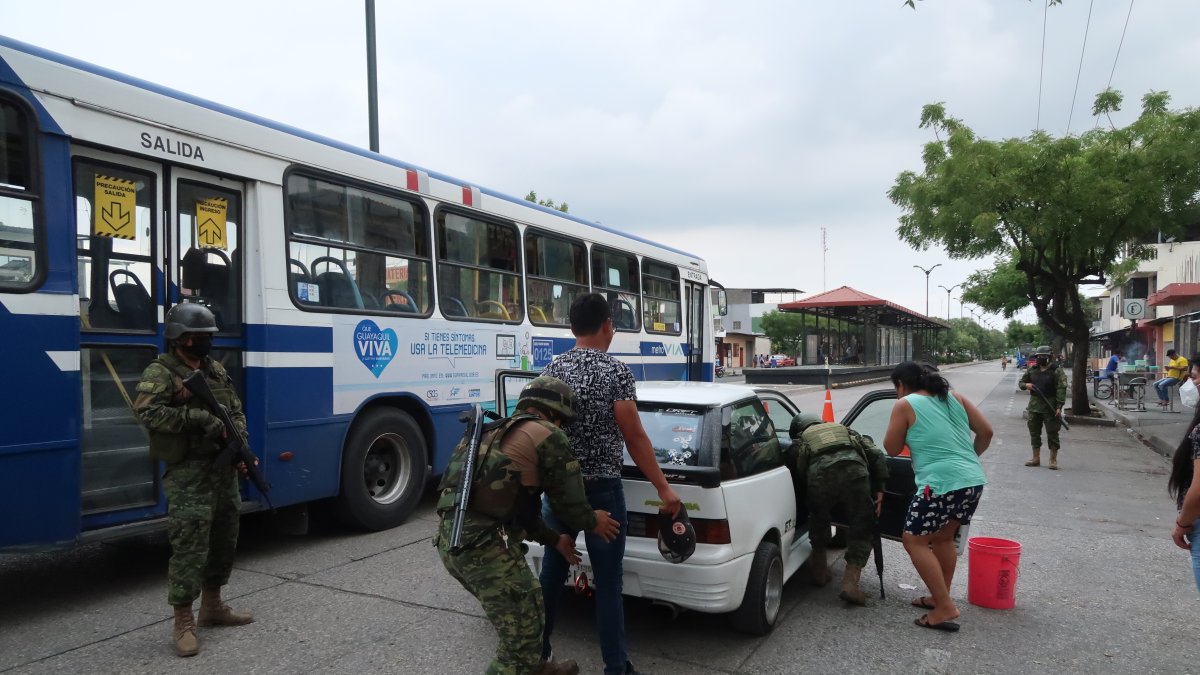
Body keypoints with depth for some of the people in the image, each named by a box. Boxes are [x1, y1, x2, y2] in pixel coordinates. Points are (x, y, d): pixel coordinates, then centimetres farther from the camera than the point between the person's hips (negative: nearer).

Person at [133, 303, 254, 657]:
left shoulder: (216, 370, 14)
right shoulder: (160, 372, -8)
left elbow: (236, 409, 17)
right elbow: (146, 411, -23)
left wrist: (239, 438, 0)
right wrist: (197, 417, -27)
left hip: (224, 469, 8)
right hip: (188, 473, -8)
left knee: (224, 540, 16)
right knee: (189, 545, -7)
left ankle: (212, 607, 31)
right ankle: (183, 624, 4)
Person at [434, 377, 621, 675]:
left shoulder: (496, 434, 27)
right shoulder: (548, 435, 0)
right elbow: (569, 501, 3)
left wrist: (553, 539, 37)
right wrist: (592, 522, 24)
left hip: (451, 539, 10)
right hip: (484, 545, -9)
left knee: (524, 606, 29)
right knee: (522, 632, 3)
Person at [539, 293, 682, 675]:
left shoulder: (552, 369, 3)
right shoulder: (615, 372, -13)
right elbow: (635, 438, -13)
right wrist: (664, 489, -6)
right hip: (601, 490, -5)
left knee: (552, 571, 16)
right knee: (608, 581, 5)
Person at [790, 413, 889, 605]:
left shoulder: (800, 440, 35)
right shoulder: (844, 430, 39)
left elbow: (799, 473, 26)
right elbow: (876, 454, 25)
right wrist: (879, 489, 22)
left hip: (820, 473, 0)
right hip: (853, 468, 0)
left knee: (819, 520, 27)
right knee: (862, 528, 14)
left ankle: (820, 572, 37)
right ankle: (850, 583, 4)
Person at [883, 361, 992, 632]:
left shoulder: (905, 405, -1)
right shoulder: (954, 398, 15)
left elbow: (892, 449, 5)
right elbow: (986, 432, 14)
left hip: (942, 483, -8)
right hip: (974, 481, 8)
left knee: (914, 541, 3)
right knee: (943, 538, 24)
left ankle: (945, 608, 0)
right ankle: (941, 597, 32)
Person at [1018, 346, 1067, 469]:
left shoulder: (1056, 371, -7)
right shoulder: (1032, 370, 9)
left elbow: (1062, 389, -12)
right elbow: (1020, 382, 18)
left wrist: (1059, 406, -19)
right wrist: (1026, 385, -7)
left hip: (1050, 408, -5)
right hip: (1034, 407, 5)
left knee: (1052, 434, -1)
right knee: (1034, 432, 10)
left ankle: (1053, 460, 8)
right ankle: (1036, 459, 19)